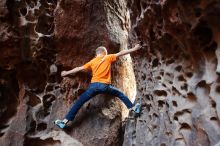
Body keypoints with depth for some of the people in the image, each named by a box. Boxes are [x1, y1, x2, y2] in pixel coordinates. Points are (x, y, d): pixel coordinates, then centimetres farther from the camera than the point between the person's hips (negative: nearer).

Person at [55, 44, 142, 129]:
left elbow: (79, 68, 19)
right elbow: (121, 53, 13)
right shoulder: (108, 58, 12)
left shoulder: (92, 61, 17)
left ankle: (65, 121, 4)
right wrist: (134, 49, 22)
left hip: (94, 85, 1)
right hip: (105, 86, -1)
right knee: (120, 94, 23)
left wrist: (67, 73, 31)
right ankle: (133, 107, 26)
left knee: (79, 102, 6)